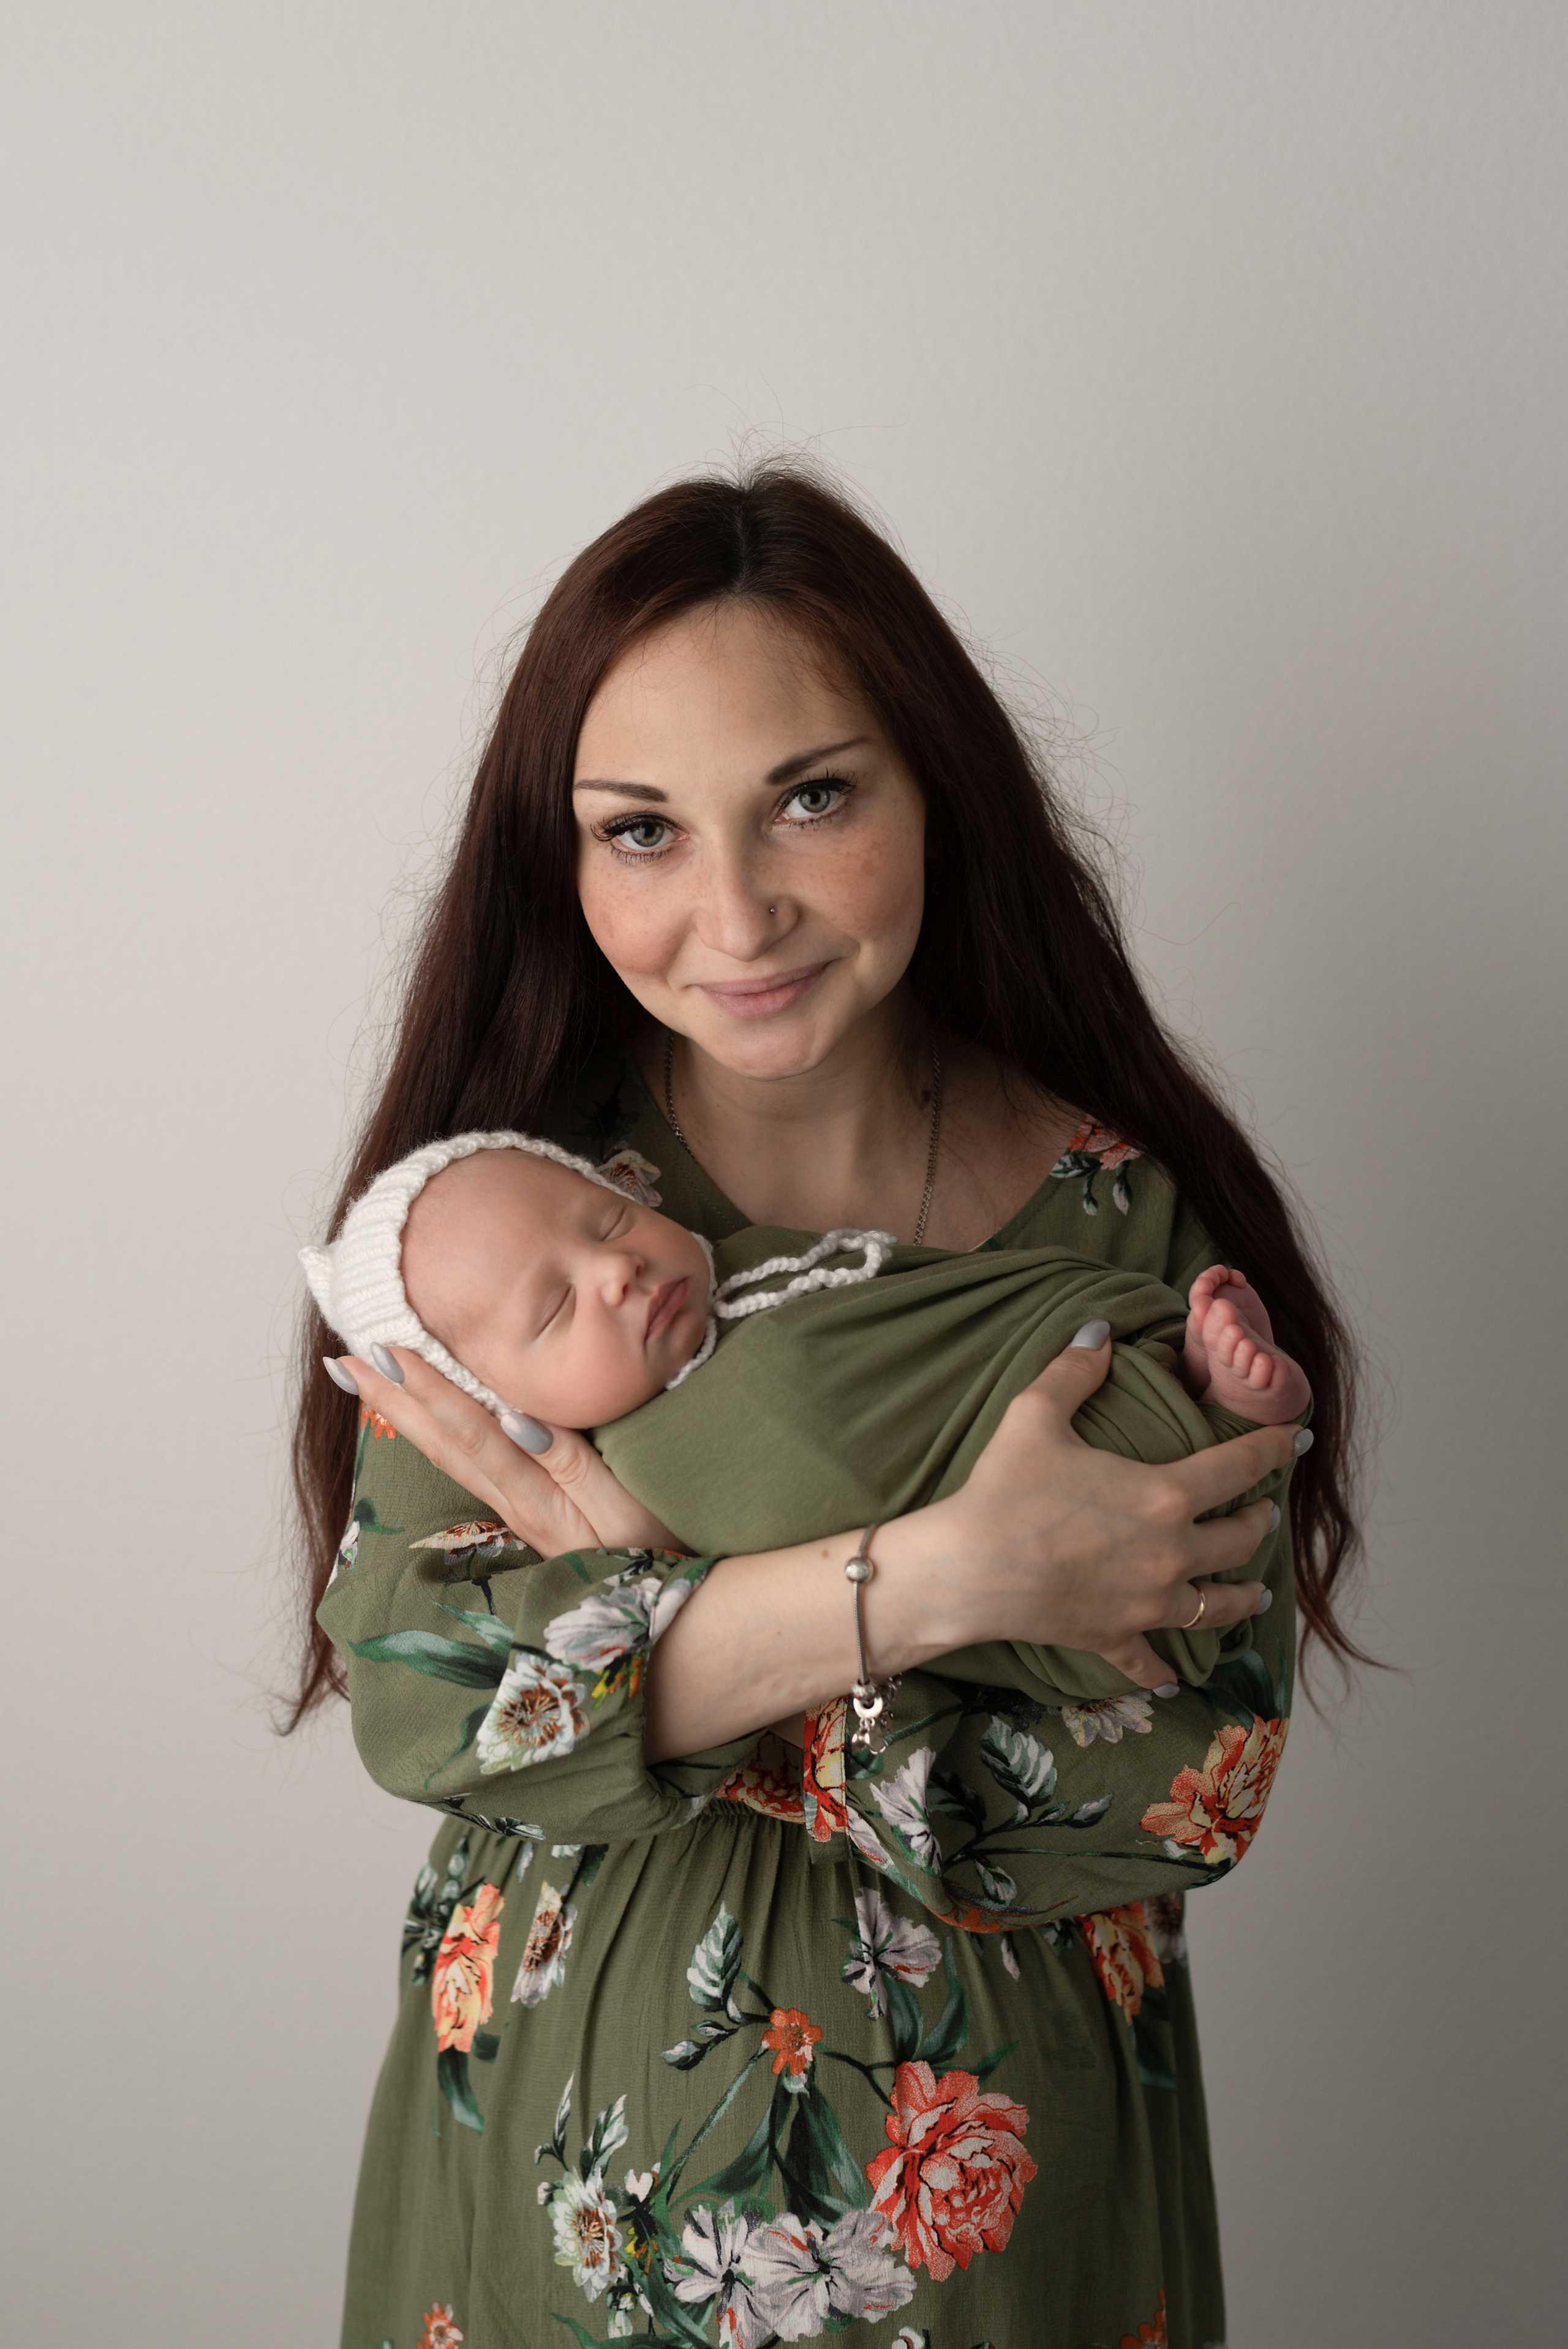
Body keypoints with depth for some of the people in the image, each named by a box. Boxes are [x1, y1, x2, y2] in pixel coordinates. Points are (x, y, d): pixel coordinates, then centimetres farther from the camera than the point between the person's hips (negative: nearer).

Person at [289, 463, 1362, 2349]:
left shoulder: (1129, 1211, -14)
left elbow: (1190, 1798, -18)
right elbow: (410, 1692, -19)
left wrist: (637, 1590, -24)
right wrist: (933, 1578, -29)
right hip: (560, 2148, 1)